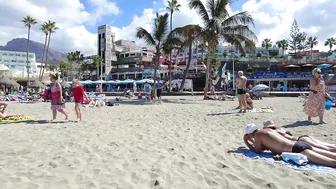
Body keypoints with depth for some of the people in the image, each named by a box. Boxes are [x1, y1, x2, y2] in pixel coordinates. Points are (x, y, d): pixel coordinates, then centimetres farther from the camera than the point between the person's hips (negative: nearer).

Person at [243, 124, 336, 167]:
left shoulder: (258, 134, -2)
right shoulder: (267, 130, 24)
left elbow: (257, 151, 5)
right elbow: (265, 146, 36)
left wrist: (246, 142, 16)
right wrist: (251, 140, 39)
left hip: (297, 149, -9)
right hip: (300, 144, 9)